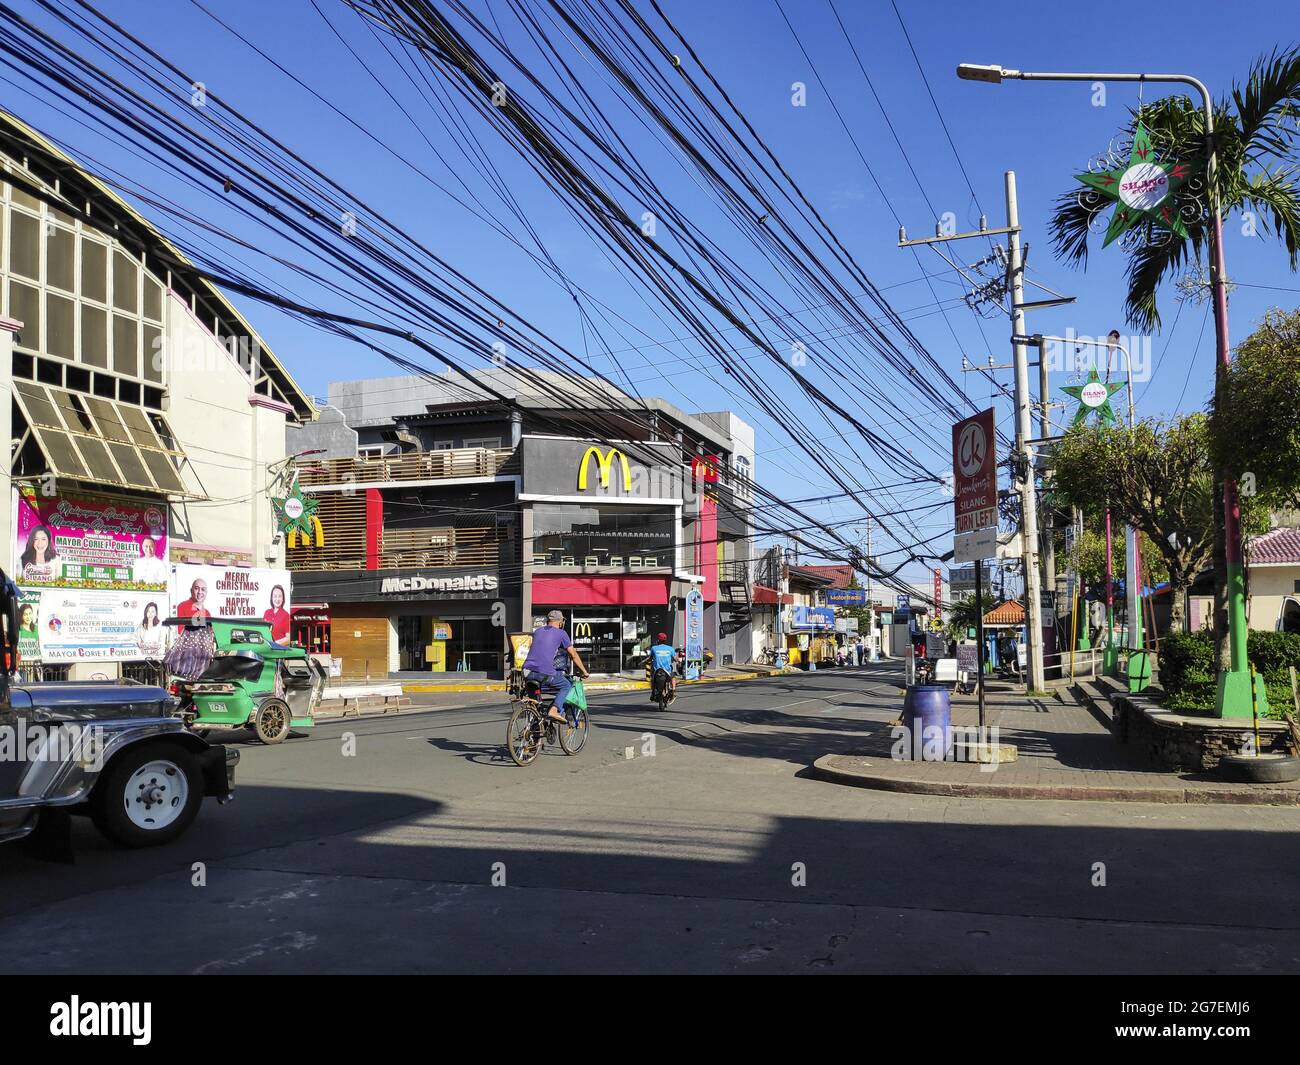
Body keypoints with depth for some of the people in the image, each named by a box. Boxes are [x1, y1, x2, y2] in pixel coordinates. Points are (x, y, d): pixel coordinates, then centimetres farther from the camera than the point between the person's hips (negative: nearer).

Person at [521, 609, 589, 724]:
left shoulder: (537, 631, 23)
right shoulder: (561, 633, 8)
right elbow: (574, 655, 10)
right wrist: (584, 672, 22)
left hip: (528, 672, 5)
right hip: (545, 673, -5)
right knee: (566, 686, 16)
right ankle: (554, 709, -5)